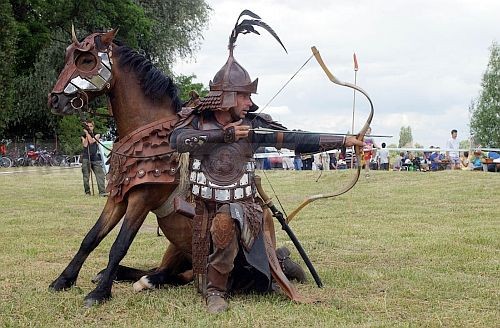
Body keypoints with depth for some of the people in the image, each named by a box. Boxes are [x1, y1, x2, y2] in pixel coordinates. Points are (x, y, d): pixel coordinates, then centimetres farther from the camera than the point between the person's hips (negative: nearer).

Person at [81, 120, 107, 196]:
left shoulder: (97, 135, 10)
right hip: (86, 158, 0)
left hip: (95, 158, 0)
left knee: (100, 174, -12)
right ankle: (87, 192, 7)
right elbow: (85, 145, -8)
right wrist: (86, 134, -8)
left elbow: (91, 141, -10)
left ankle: (102, 192, -19)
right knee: (86, 176, -2)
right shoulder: (83, 136, 10)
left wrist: (87, 133, -7)